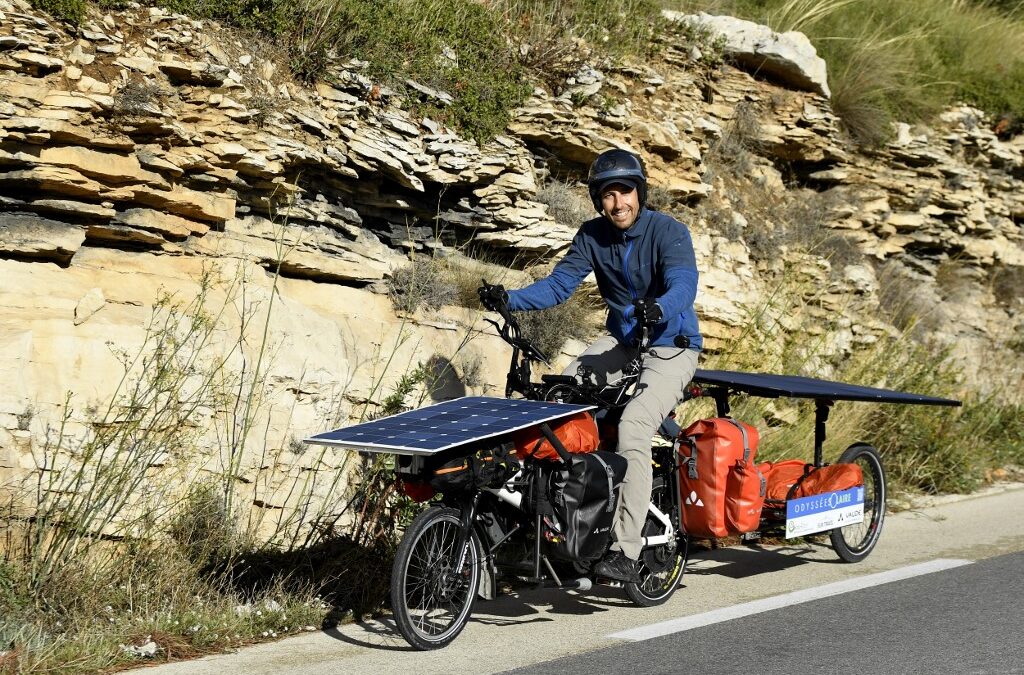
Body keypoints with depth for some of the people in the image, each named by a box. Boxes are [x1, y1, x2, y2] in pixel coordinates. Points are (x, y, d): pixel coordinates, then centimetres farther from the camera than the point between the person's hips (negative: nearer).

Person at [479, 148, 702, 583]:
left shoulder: (669, 232, -17)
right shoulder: (593, 236, -1)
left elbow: (684, 284, -32)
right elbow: (559, 284, -6)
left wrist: (658, 309, -55)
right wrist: (510, 300, -23)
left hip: (670, 346, -6)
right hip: (621, 341, 6)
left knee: (633, 426, -26)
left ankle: (625, 552, -26)